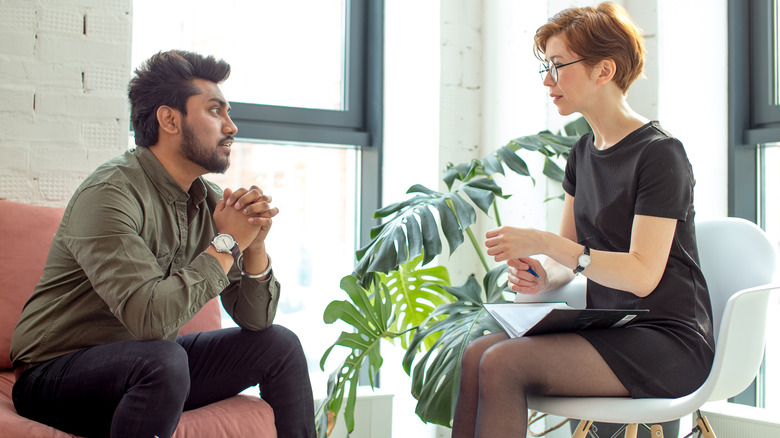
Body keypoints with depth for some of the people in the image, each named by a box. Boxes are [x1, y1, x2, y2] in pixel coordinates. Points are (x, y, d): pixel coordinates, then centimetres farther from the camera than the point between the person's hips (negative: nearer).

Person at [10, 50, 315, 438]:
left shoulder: (208, 201, 2)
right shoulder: (110, 194, -21)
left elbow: (254, 318, 3)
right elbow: (151, 316, -34)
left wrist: (255, 246, -15)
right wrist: (226, 243, -22)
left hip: (145, 366, 8)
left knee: (279, 344, 3)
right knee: (164, 359, -36)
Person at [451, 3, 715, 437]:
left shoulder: (660, 153, -11)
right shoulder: (584, 151, 14)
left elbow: (643, 275, -19)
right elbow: (570, 259, 15)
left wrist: (544, 242, -24)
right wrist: (542, 277, -9)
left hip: (669, 340, -7)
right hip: (607, 332, 7)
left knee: (503, 363, -26)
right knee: (476, 354, -17)